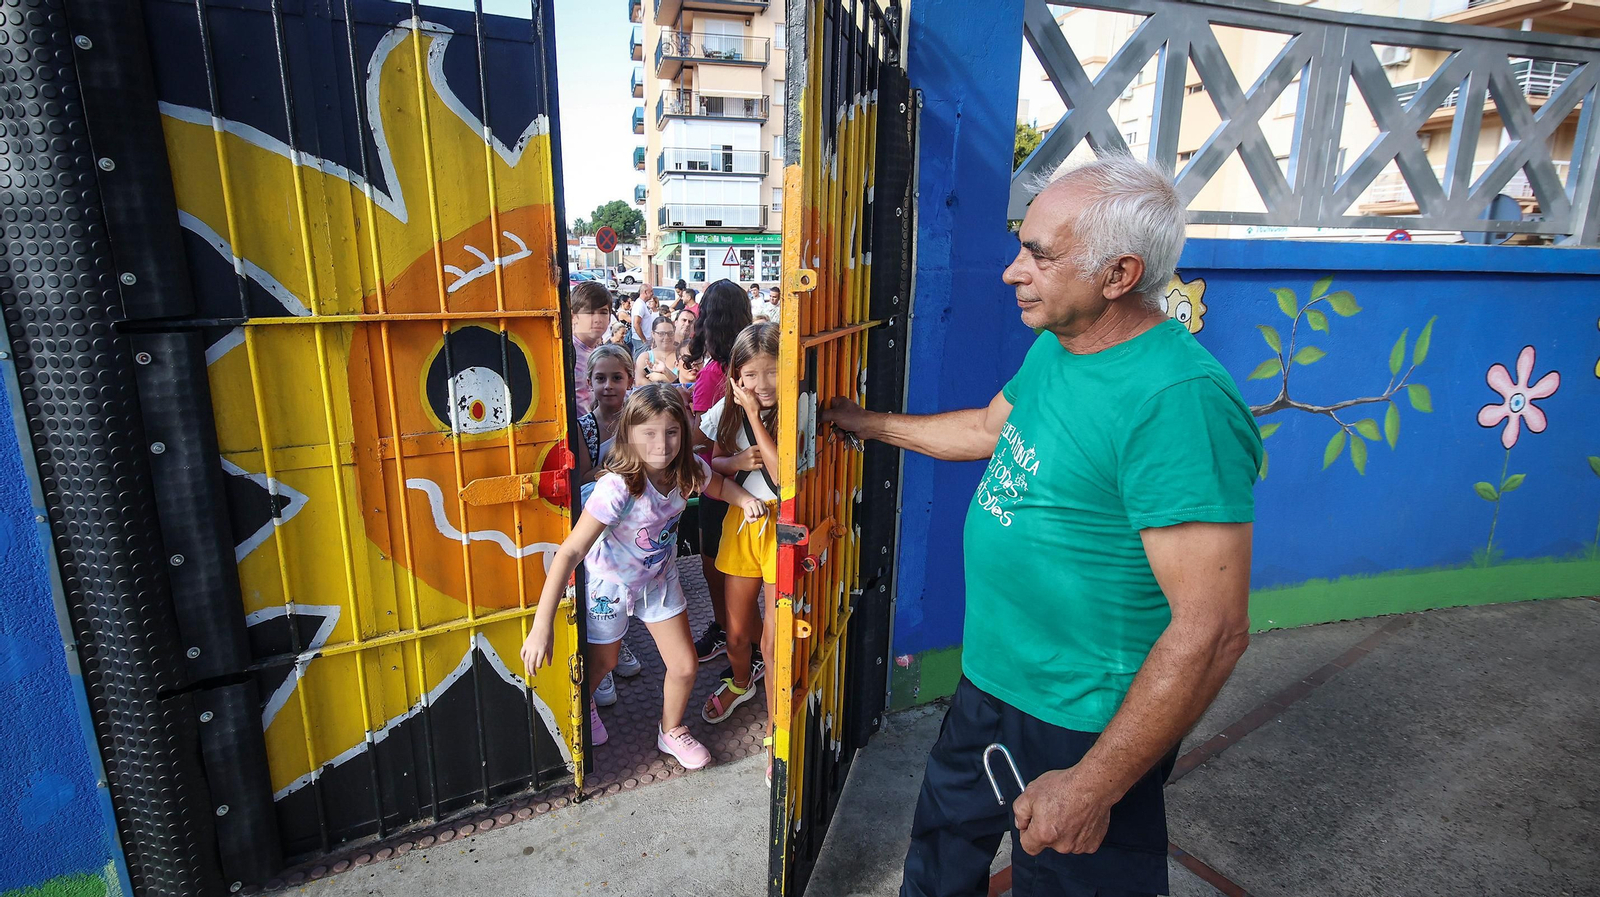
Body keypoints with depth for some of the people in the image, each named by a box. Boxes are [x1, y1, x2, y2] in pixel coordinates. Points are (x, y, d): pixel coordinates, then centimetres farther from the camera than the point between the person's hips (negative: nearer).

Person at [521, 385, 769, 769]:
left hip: (659, 578, 4)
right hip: (610, 584, -4)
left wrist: (746, 500, -18)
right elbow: (570, 553, -38)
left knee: (684, 667, 7)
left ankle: (671, 731, 38)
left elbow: (719, 486, 4)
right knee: (603, 662, 20)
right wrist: (541, 627, -40)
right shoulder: (618, 487, -38)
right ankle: (582, 703, 57)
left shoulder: (688, 469, -20)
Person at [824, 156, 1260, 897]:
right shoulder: (1053, 349, -1)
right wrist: (868, 424, 25)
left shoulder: (1176, 401, -30)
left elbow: (1212, 630, -29)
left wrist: (1093, 787, -24)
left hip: (1081, 728, -8)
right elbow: (990, 427, 18)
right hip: (989, 681, 9)